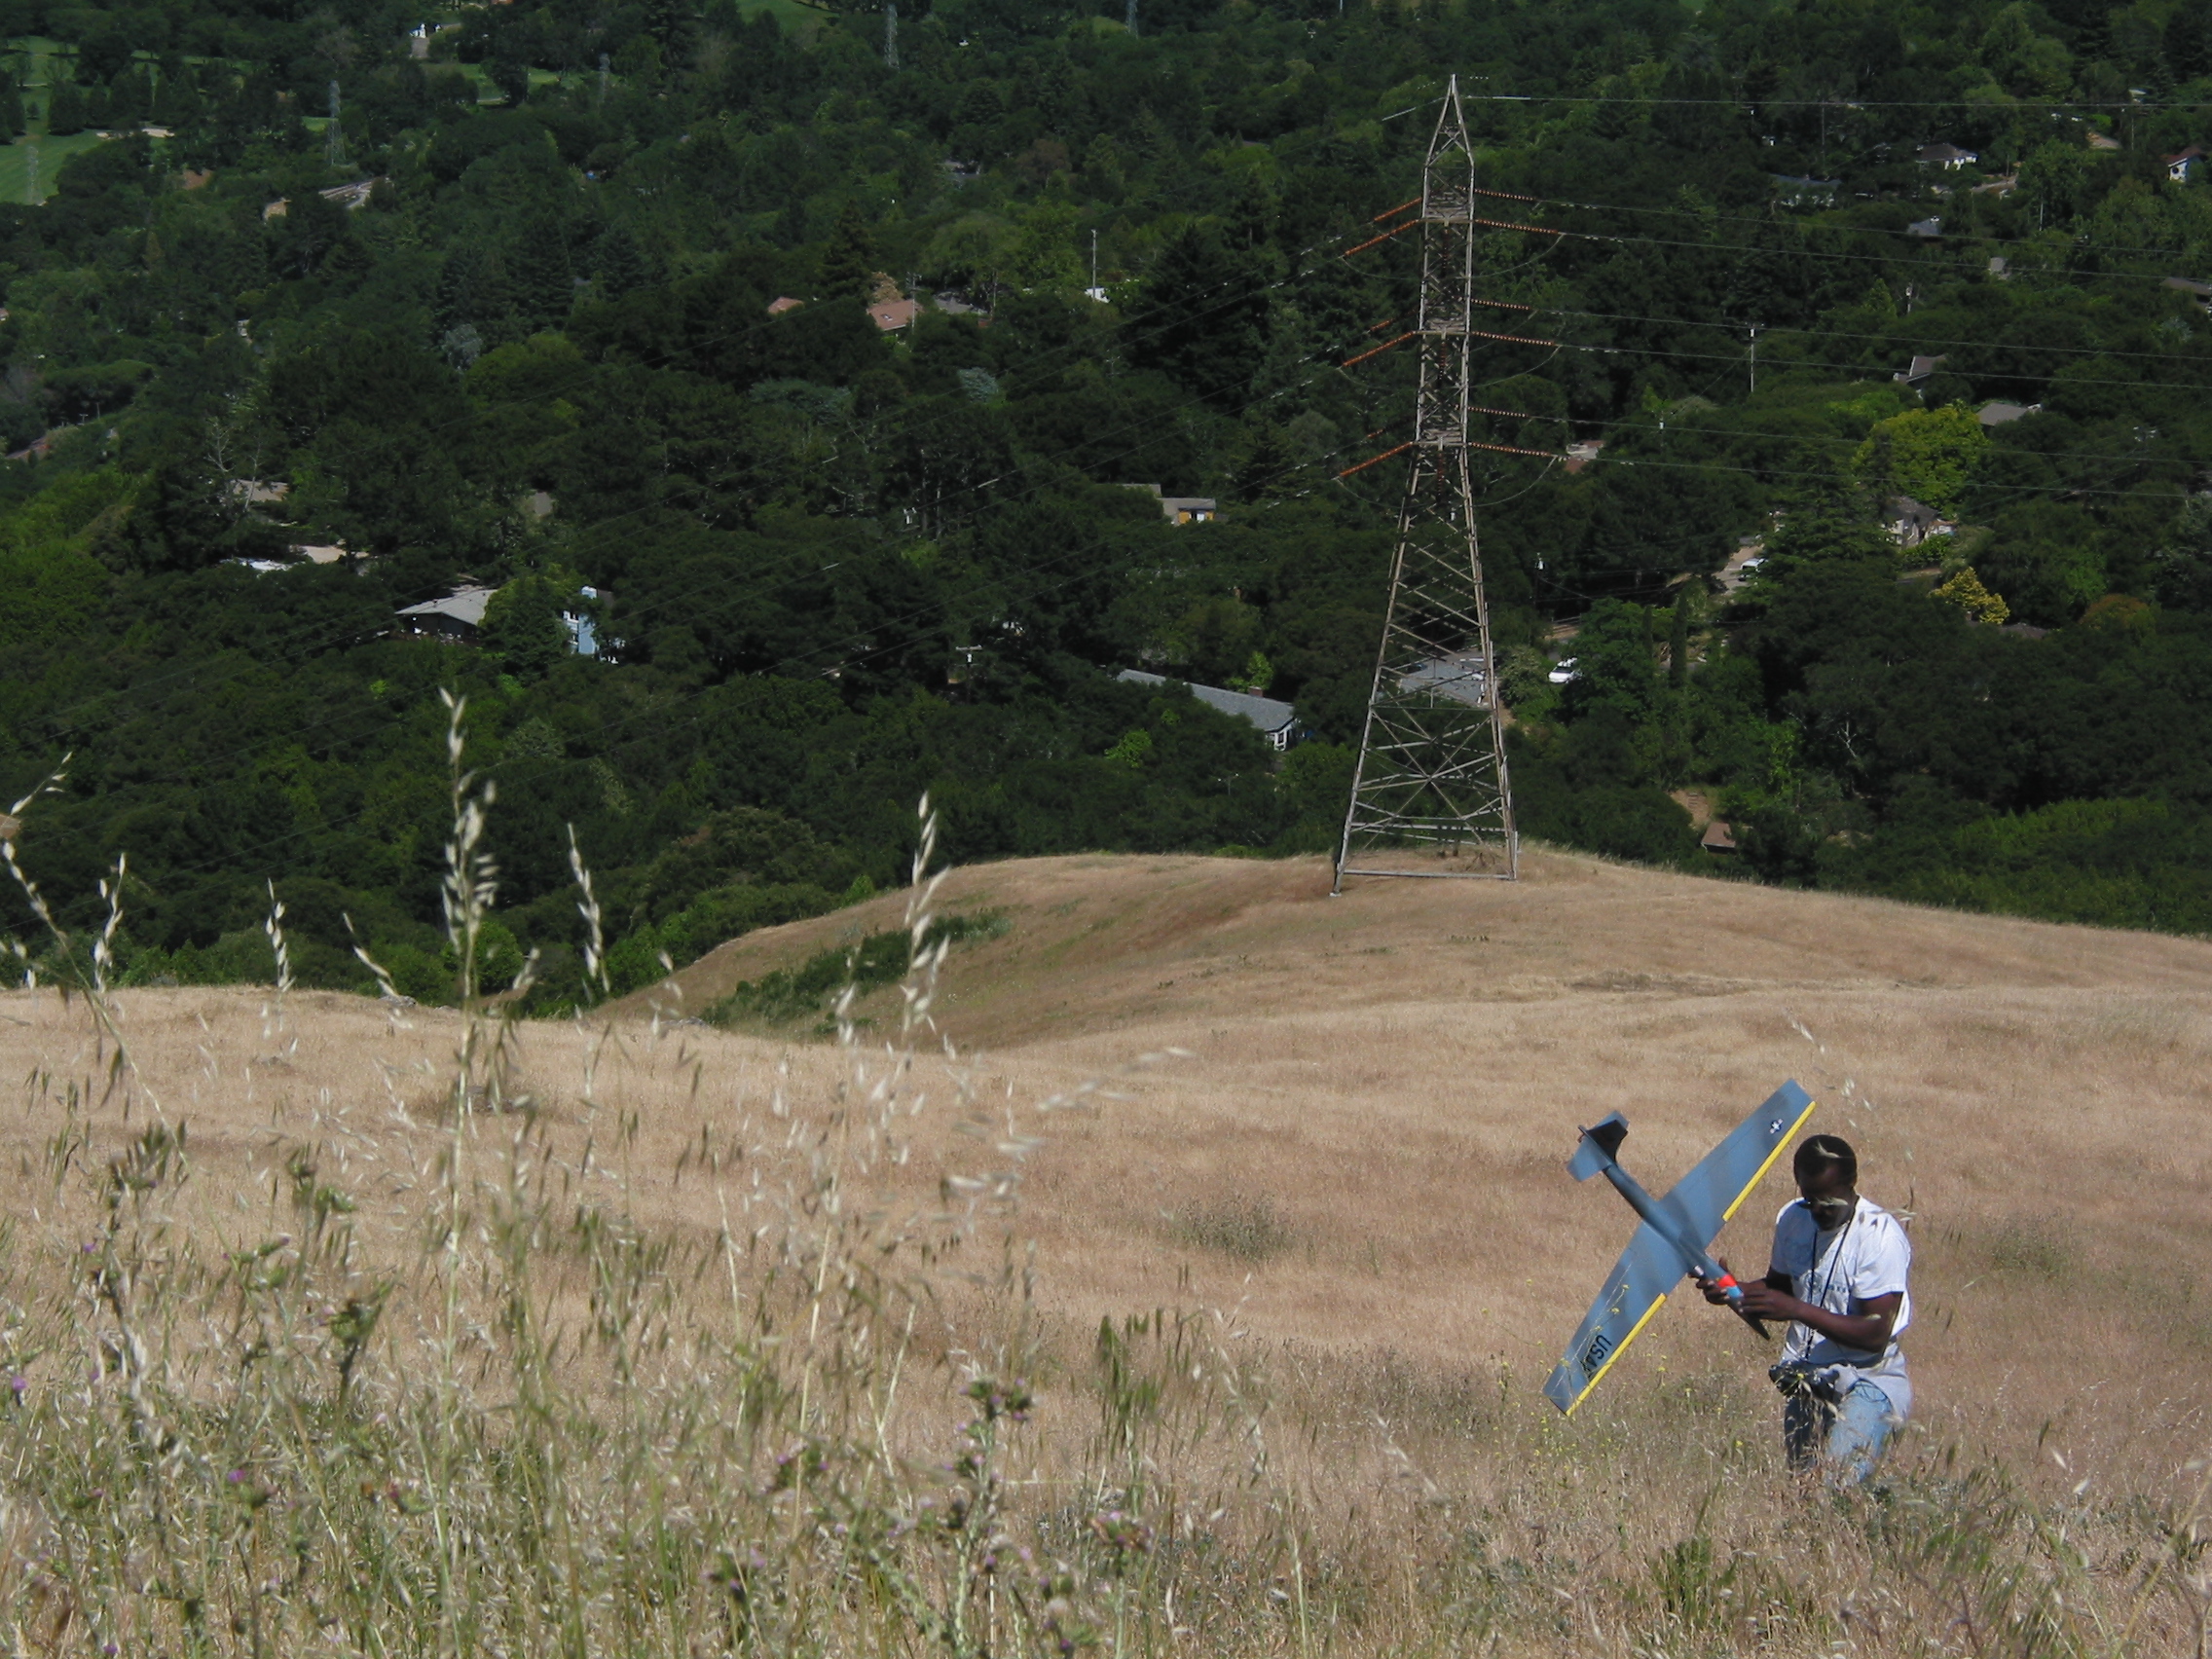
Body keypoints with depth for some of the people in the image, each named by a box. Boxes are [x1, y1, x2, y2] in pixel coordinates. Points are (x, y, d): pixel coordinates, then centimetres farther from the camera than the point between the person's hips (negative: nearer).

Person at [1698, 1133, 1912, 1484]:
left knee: (1836, 1480, -23)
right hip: (1802, 1376, 6)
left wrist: (1796, 1309, -29)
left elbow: (1876, 1334, -22)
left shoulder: (1881, 1237, -17)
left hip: (1865, 1379, -6)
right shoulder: (1792, 1219, 2)